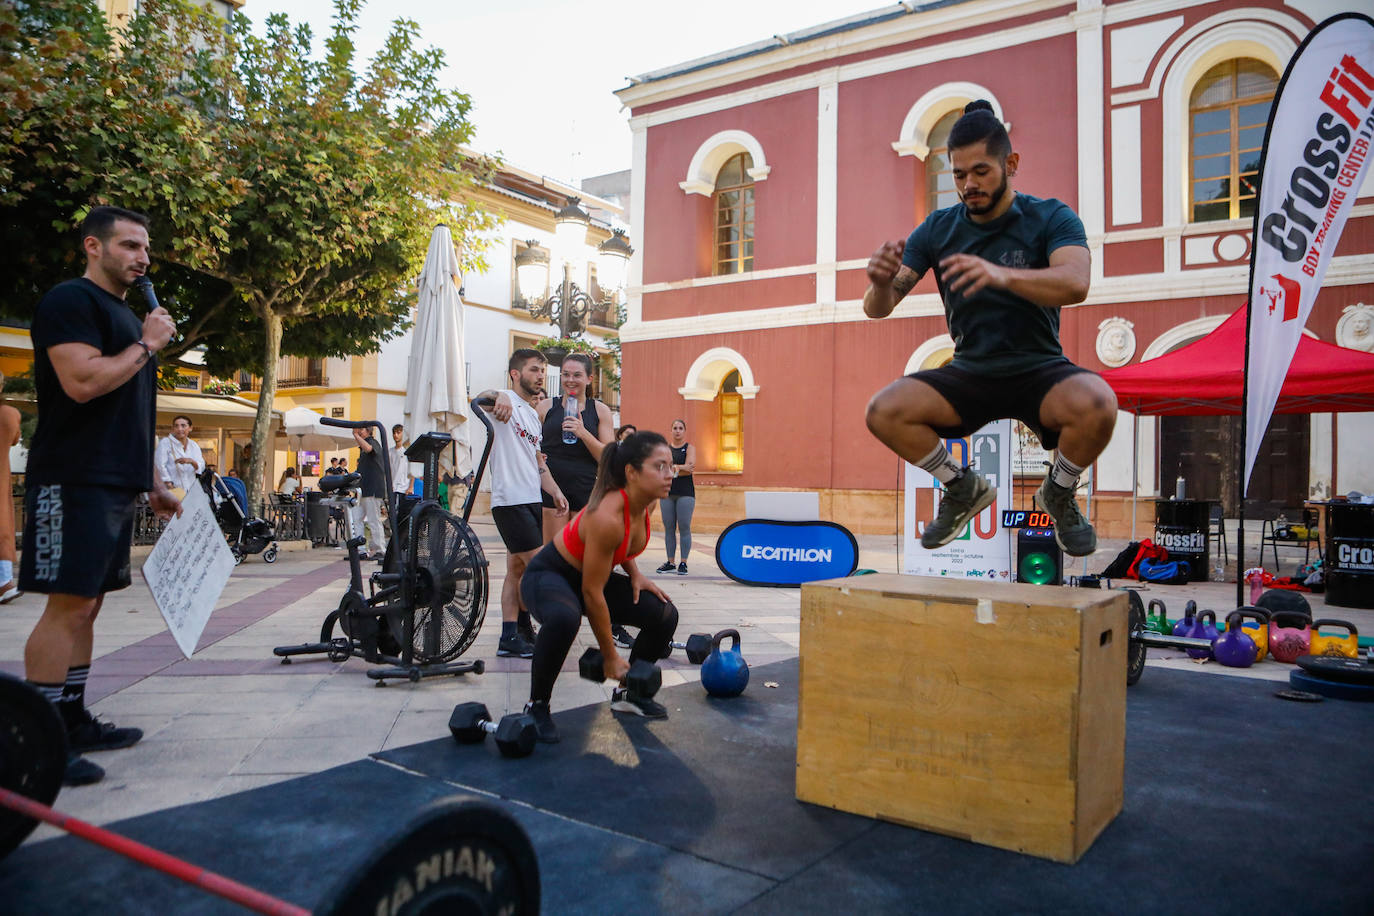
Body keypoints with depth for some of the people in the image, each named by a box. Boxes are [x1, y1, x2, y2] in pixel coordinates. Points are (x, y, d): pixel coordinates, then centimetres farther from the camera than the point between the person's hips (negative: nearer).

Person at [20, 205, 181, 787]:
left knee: (87, 605, 12)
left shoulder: (124, 316, 23)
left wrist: (154, 485, 23)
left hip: (117, 485, 9)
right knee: (67, 604, -9)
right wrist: (147, 345, -9)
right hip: (75, 482, -9)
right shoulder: (71, 301, -6)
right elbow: (82, 382, -22)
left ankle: (73, 722, 20)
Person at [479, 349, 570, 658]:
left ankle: (510, 637, 14)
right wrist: (497, 398, -51)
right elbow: (479, 399, -28)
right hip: (510, 500, -9)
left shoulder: (533, 414, 21)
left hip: (531, 499, 9)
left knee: (517, 568, 9)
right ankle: (523, 625, 6)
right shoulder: (507, 401, -4)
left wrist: (555, 491, 9)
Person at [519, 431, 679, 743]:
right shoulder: (607, 517, -35)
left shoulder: (647, 503, -11)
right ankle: (537, 705, -17)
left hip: (589, 575, 8)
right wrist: (609, 656, -20)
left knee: (664, 615, -2)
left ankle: (628, 692, 19)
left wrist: (634, 572, -3)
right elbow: (592, 593, -28)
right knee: (564, 619, -41)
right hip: (547, 575, -8)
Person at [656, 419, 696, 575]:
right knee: (669, 528, 3)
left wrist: (671, 469, -9)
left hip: (685, 493, -3)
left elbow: (689, 469, -9)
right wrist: (680, 467, -11)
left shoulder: (690, 447, 6)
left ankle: (683, 563, -2)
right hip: (667, 492, 3)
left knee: (684, 528, -7)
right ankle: (670, 562, 9)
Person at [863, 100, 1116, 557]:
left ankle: (1059, 494, 1)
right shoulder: (937, 229, 1)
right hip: (969, 372, 3)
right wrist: (881, 283, -31)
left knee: (1097, 406, -35)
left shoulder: (1051, 218, -6)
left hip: (1039, 370, -2)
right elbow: (878, 309, -5)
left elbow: (1075, 283, -28)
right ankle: (963, 489, 6)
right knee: (884, 412, -23)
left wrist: (1001, 275, -47)